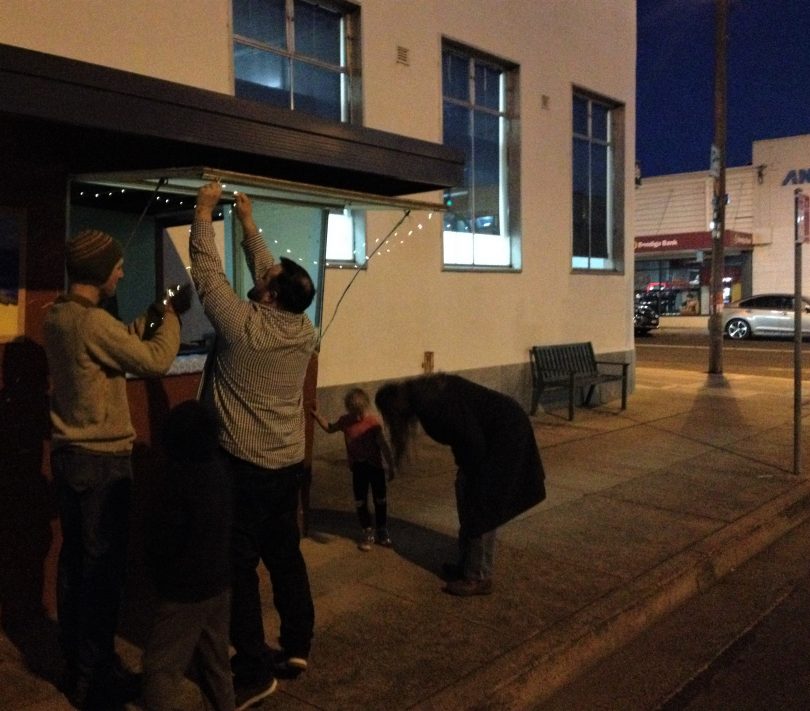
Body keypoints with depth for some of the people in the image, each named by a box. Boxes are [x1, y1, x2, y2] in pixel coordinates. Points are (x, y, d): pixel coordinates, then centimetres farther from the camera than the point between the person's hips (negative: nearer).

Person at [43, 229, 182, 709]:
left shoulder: (58, 317, 7)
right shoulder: (93, 321, -22)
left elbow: (120, 343, 14)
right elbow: (155, 361, -18)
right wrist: (172, 316, -3)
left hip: (69, 454, 9)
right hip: (103, 460, -9)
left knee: (74, 559, 17)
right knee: (104, 565, 2)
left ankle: (76, 663, 31)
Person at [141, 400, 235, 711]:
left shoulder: (178, 481, -23)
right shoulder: (219, 472, 0)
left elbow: (161, 542, -18)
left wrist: (160, 574, 1)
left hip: (183, 592, -8)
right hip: (219, 584, 8)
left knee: (161, 668, 3)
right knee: (214, 663, 19)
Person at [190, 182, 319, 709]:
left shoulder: (243, 326, -17)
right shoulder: (305, 331, -1)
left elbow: (208, 272, -8)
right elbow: (268, 270, 11)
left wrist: (205, 213, 4)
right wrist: (248, 223, 19)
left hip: (243, 467, -7)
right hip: (289, 464, 7)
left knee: (239, 565, 2)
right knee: (285, 555, 17)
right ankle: (297, 646, 27)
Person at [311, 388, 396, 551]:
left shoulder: (373, 422, -17)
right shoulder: (345, 421, -6)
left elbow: (383, 445, -12)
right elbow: (329, 428, 12)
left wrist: (391, 466, -10)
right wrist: (317, 415, 0)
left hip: (375, 466, -3)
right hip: (358, 467, 3)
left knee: (380, 500, 10)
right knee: (360, 502, 8)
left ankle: (382, 532, 25)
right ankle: (368, 533, 21)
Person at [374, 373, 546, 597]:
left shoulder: (429, 403, -22)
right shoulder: (423, 393, 7)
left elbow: (472, 439, -22)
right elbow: (462, 435, 15)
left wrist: (472, 475, -8)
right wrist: (465, 470, 14)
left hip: (505, 433, -10)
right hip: (495, 433, 10)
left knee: (481, 505, -5)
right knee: (466, 492, 14)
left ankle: (479, 578, 4)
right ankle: (467, 565, 24)